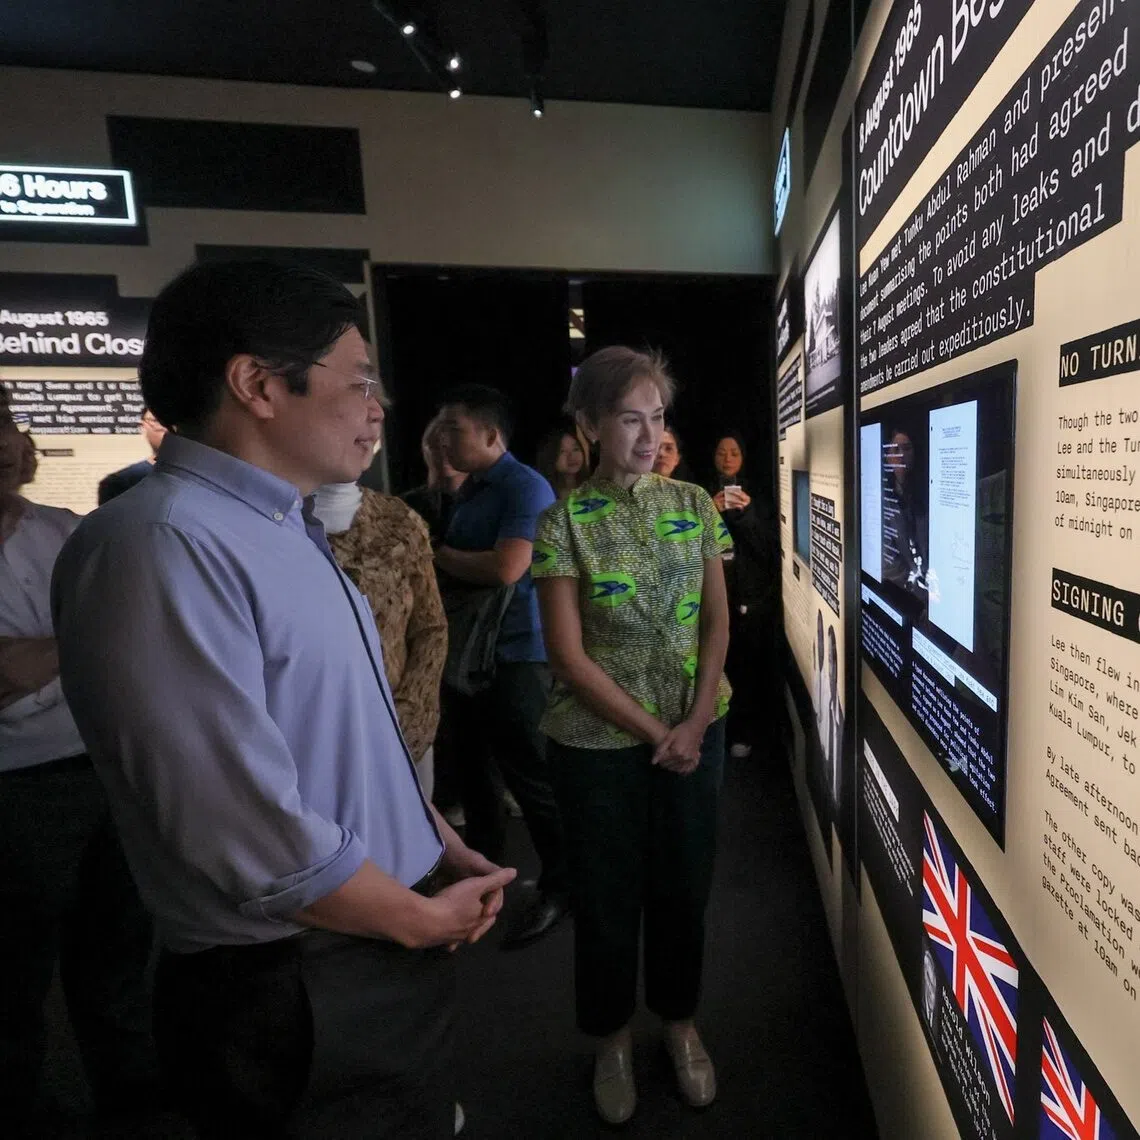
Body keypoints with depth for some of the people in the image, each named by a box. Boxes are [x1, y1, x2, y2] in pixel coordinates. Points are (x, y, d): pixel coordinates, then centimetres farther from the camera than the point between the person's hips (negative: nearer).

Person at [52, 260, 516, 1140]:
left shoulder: (290, 532, 7)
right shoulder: (161, 546, -24)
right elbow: (250, 833, -28)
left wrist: (444, 848, 6)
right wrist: (423, 918, -13)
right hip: (296, 997, -8)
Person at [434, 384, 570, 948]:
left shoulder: (526, 488, -14)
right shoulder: (469, 489, 13)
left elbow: (506, 567, -26)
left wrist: (438, 554, -12)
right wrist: (440, 572, 1)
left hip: (516, 653, -9)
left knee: (528, 773, 0)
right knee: (473, 764, 20)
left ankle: (559, 886, 18)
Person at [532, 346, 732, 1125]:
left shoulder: (696, 507, 1)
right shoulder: (565, 521, -10)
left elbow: (717, 624, 2)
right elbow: (569, 655, -12)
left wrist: (694, 723, -9)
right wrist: (655, 732, -12)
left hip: (696, 732, 3)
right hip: (600, 741, -3)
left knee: (684, 886, 17)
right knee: (608, 896, 13)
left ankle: (680, 1022, 42)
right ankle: (613, 1039, 39)